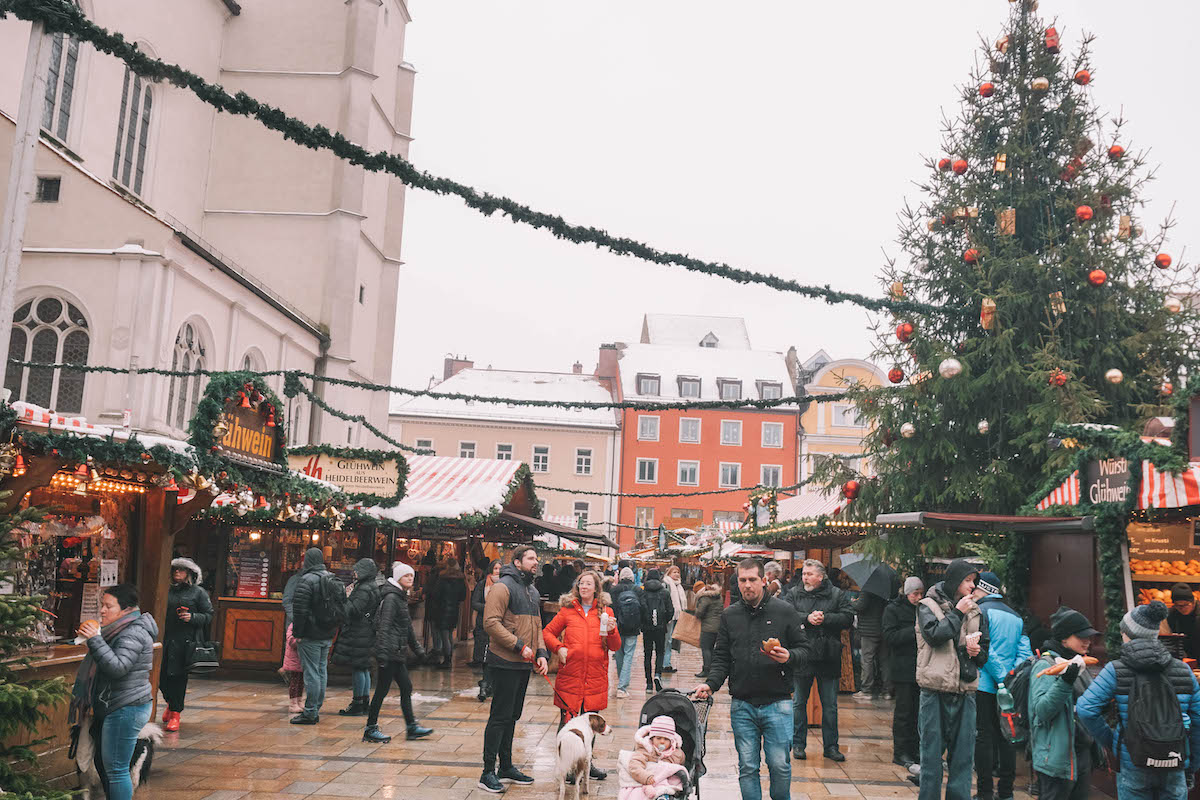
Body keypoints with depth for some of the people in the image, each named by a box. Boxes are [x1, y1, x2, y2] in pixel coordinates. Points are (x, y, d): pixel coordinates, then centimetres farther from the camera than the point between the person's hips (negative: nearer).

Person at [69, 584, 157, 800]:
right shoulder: (123, 629, 15)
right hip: (111, 709, 11)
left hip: (126, 710, -11)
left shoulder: (134, 634, -18)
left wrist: (95, 639, -30)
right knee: (103, 764, 18)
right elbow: (106, 660, 26)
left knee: (116, 769, -5)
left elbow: (117, 667, -29)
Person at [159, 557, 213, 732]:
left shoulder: (198, 593, 2)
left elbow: (209, 616, 2)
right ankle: (171, 703, 32)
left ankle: (175, 714, 10)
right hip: (167, 640, 3)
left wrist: (192, 617, -14)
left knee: (178, 676, -3)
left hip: (186, 641, -3)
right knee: (162, 676, 2)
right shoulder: (168, 591, 12)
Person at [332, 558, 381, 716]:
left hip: (359, 635, -10)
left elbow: (354, 611, -22)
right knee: (363, 668, 14)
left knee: (357, 668, -4)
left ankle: (357, 704, 1)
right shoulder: (372, 587, 15)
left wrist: (346, 598, -14)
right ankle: (365, 702, 19)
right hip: (366, 632, 10)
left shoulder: (364, 590, -16)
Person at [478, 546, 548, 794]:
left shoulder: (532, 591, 17)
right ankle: (488, 772, 2)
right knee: (500, 716, -5)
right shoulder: (503, 587, -12)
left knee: (512, 716, 15)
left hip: (523, 664, 9)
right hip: (505, 662, -9)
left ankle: (506, 768, 25)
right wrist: (520, 646, -21)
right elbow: (491, 622, -20)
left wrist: (541, 652, 7)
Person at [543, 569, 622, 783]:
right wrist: (559, 647, -5)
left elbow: (615, 647, 6)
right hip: (570, 677, -1)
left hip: (595, 677, 1)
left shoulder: (605, 612, 7)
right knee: (567, 721, -2)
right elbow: (547, 633, 12)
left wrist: (612, 631, -13)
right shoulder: (568, 610, 5)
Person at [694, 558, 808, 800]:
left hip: (777, 703, -2)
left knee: (779, 765, 1)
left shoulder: (784, 611, 0)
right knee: (747, 767, 6)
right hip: (742, 705, 2)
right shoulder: (729, 615, 8)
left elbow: (805, 648, 3)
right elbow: (722, 657, 10)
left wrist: (789, 657, -17)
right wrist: (711, 684, -4)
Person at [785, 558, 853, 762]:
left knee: (830, 705, 8)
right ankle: (798, 744, 20)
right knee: (799, 703, 9)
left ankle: (830, 745, 19)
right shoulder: (794, 594, 3)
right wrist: (807, 618, -22)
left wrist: (825, 618, -17)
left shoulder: (837, 595, 2)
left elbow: (848, 618, -7)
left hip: (828, 659, 0)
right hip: (802, 658, 0)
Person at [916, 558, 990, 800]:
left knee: (963, 753, 7)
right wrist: (957, 614, -11)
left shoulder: (976, 612, 13)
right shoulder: (928, 606, 0)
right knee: (932, 750, 2)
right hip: (935, 691, -4)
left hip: (965, 690, 4)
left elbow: (985, 655, 18)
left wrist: (976, 650, -5)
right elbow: (934, 635, -18)